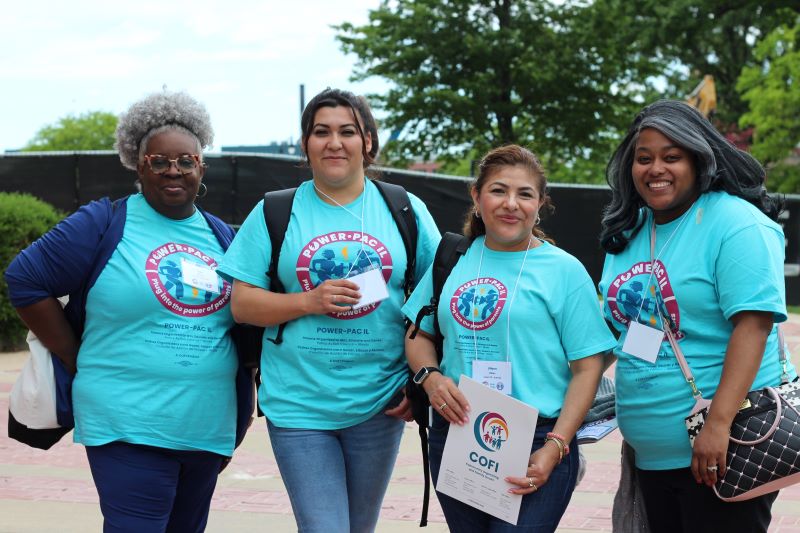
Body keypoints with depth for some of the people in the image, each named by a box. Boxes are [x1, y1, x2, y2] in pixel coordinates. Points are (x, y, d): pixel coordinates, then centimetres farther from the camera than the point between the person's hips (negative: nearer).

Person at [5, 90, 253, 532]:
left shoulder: (221, 236, 13)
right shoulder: (104, 224, -3)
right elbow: (26, 280, -4)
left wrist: (240, 421, 13)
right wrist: (80, 362, -4)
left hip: (209, 426, 6)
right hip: (130, 427, -6)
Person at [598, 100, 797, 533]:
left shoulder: (736, 224, -12)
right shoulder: (629, 231, 11)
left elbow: (753, 324, -21)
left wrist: (718, 424, -28)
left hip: (721, 451, -7)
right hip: (651, 454, 7)